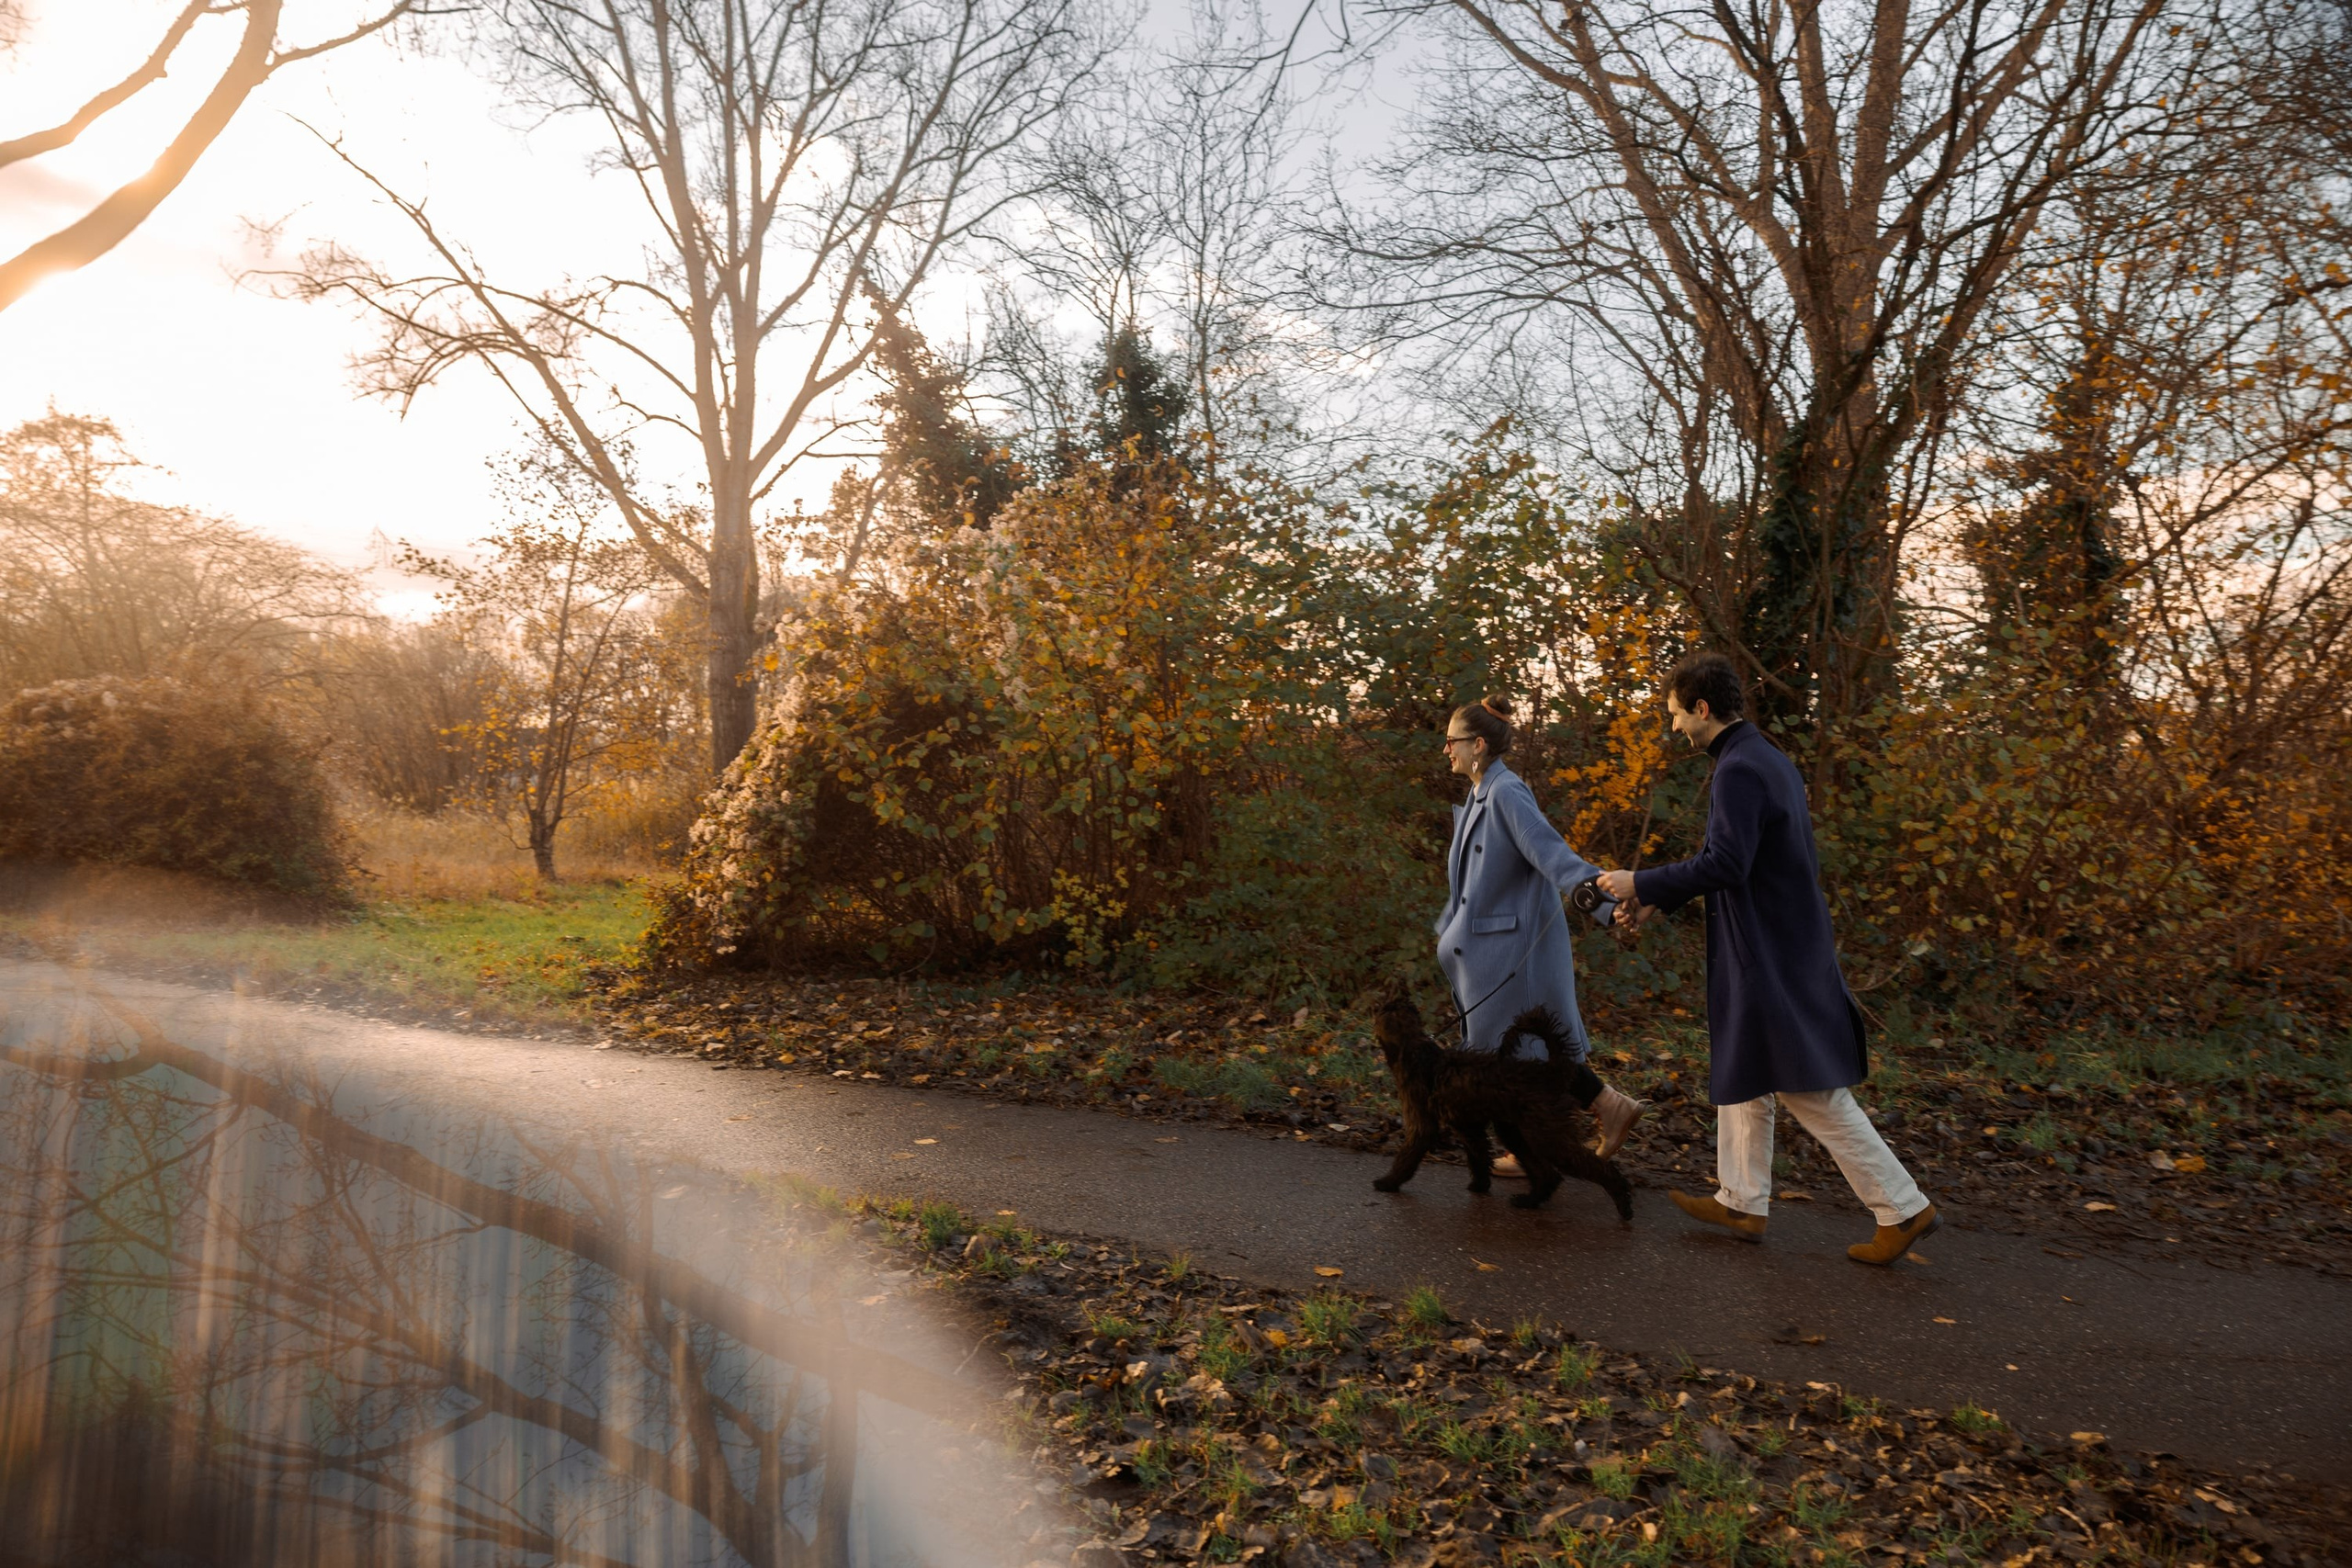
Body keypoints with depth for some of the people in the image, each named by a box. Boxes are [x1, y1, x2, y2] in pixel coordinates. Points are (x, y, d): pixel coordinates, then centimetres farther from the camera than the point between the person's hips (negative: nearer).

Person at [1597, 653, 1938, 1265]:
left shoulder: (1739, 770, -20)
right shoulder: (1769, 760, 13)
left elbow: (1725, 865, -27)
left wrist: (1643, 883, -16)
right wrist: (1658, 900, 15)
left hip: (1771, 957, -11)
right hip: (1780, 947, 11)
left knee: (1811, 1091, -2)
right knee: (1742, 1076, 18)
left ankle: (1903, 1208, 7)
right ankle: (1742, 1202, 28)